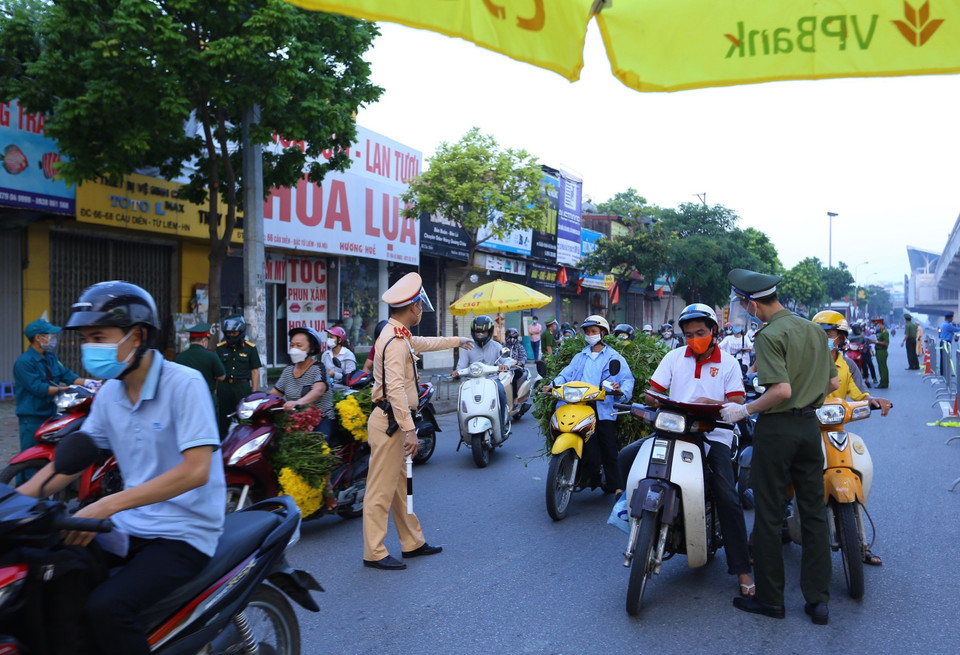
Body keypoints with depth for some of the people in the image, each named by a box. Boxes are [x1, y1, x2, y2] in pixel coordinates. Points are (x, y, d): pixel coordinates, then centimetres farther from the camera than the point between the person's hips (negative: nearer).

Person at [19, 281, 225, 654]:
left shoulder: (183, 383, -16)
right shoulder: (111, 392, 7)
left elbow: (196, 470, -24)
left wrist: (108, 505, -29)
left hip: (183, 533, -7)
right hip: (130, 527, 7)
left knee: (105, 608, -27)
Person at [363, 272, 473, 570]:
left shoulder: (400, 336, 15)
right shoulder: (396, 341, -18)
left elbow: (425, 342, 36)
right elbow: (395, 388, -26)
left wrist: (456, 341, 50)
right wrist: (409, 430, -27)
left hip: (396, 422, 11)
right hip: (389, 422, -11)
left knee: (400, 486, 17)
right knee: (381, 489, -3)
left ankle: (413, 542, 27)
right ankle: (374, 553, 4)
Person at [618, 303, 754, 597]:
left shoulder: (728, 362, 4)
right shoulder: (674, 357, 10)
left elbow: (737, 403, -5)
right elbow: (654, 389, 6)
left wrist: (713, 403, -25)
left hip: (714, 435, -3)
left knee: (728, 498, -14)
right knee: (626, 457, -18)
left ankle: (741, 569, -3)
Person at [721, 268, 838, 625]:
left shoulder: (769, 335, -15)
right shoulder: (815, 330, 8)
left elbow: (781, 390, -24)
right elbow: (833, 382, 12)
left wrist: (745, 410, -13)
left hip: (777, 427, -7)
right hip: (810, 426, 7)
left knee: (768, 514, 4)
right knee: (814, 512, 10)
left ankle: (770, 597, 14)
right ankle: (818, 600, 15)